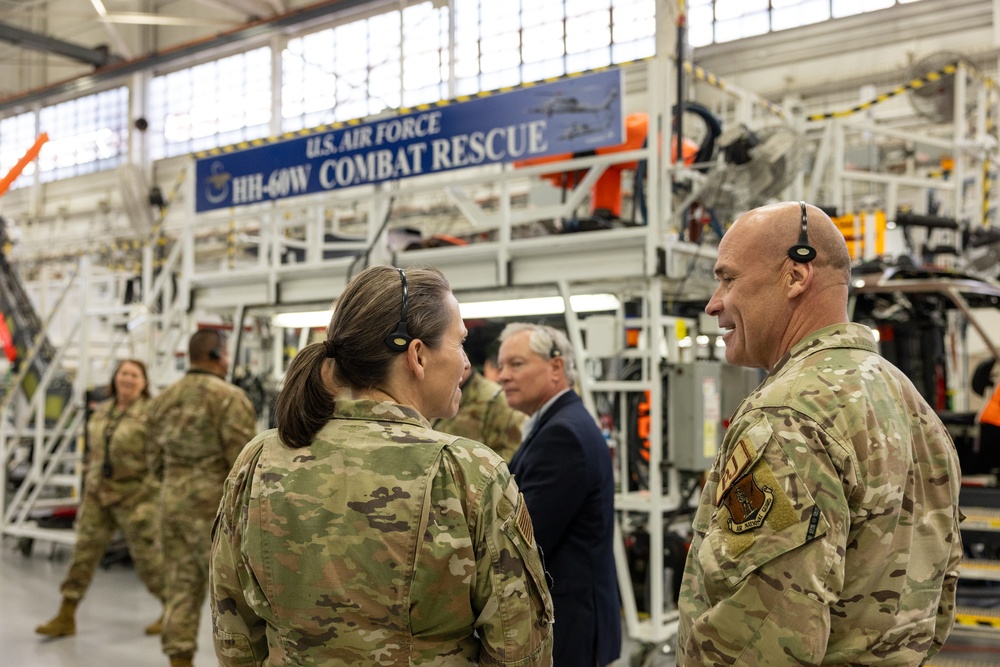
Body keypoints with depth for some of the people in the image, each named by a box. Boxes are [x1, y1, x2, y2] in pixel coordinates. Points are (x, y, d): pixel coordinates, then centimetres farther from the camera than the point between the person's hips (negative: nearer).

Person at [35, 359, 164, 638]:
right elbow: (93, 452, 19)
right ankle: (66, 617, 14)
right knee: (84, 551, 5)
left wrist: (150, 489, -14)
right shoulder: (102, 411, 11)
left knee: (147, 554, 2)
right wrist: (88, 482, 18)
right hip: (98, 494, 6)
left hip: (134, 497, -6)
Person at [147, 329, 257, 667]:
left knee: (182, 588, 12)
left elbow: (156, 462, 17)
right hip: (215, 505, -7)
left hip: (172, 503, 7)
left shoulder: (163, 399, 11)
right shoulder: (229, 398, -12)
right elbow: (244, 459, -16)